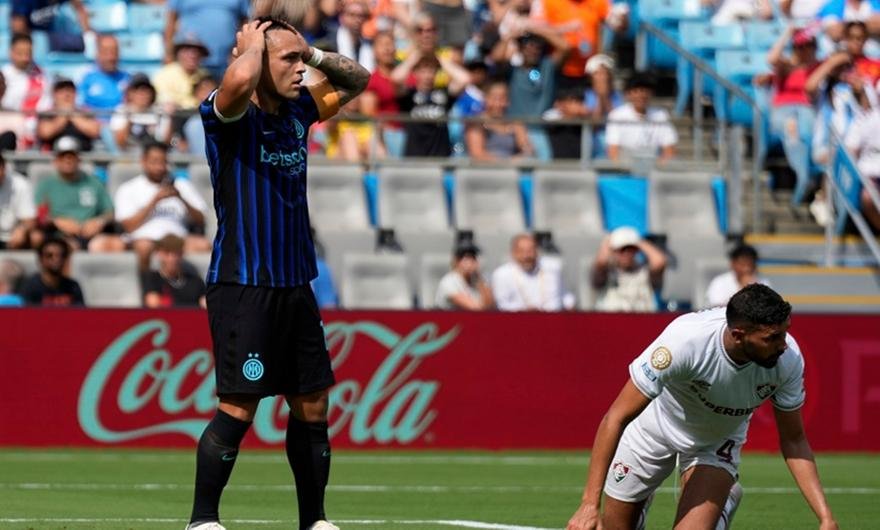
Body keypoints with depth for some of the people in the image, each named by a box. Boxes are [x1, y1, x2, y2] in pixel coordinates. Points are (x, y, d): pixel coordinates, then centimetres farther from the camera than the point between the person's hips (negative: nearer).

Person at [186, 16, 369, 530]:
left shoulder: (298, 111, 12)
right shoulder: (231, 114, -9)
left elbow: (357, 80, 24)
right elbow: (239, 80, -33)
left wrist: (313, 51, 9)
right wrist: (252, 43, -13)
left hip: (296, 285, 7)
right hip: (243, 288, -7)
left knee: (313, 406, 9)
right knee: (239, 408, -9)